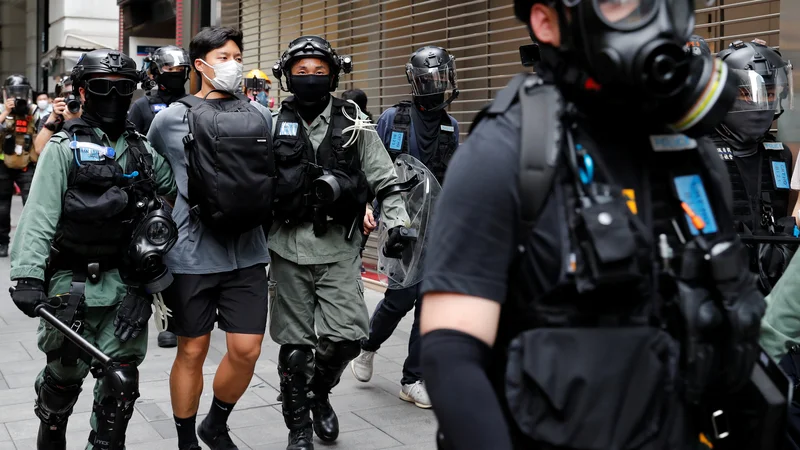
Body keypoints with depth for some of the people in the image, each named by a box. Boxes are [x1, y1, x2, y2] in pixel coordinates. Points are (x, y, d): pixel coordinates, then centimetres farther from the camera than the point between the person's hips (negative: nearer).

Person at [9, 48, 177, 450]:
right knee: (65, 374, 9)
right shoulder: (64, 148, -3)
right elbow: (39, 216, -13)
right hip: (72, 283, -3)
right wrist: (27, 276, -23)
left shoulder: (142, 151, 11)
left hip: (127, 284, 3)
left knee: (121, 377, 4)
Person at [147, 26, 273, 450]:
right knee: (192, 351, 7)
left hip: (247, 252, 3)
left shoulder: (260, 116, 8)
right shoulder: (171, 118, -1)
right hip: (192, 253, -3)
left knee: (246, 349, 3)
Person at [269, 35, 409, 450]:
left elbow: (384, 179, 8)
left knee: (345, 337, -8)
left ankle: (320, 393, 24)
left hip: (339, 248, 0)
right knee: (295, 345, 5)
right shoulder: (274, 125, 5)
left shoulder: (354, 124, 5)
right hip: (289, 248, 0)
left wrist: (397, 222, -4)